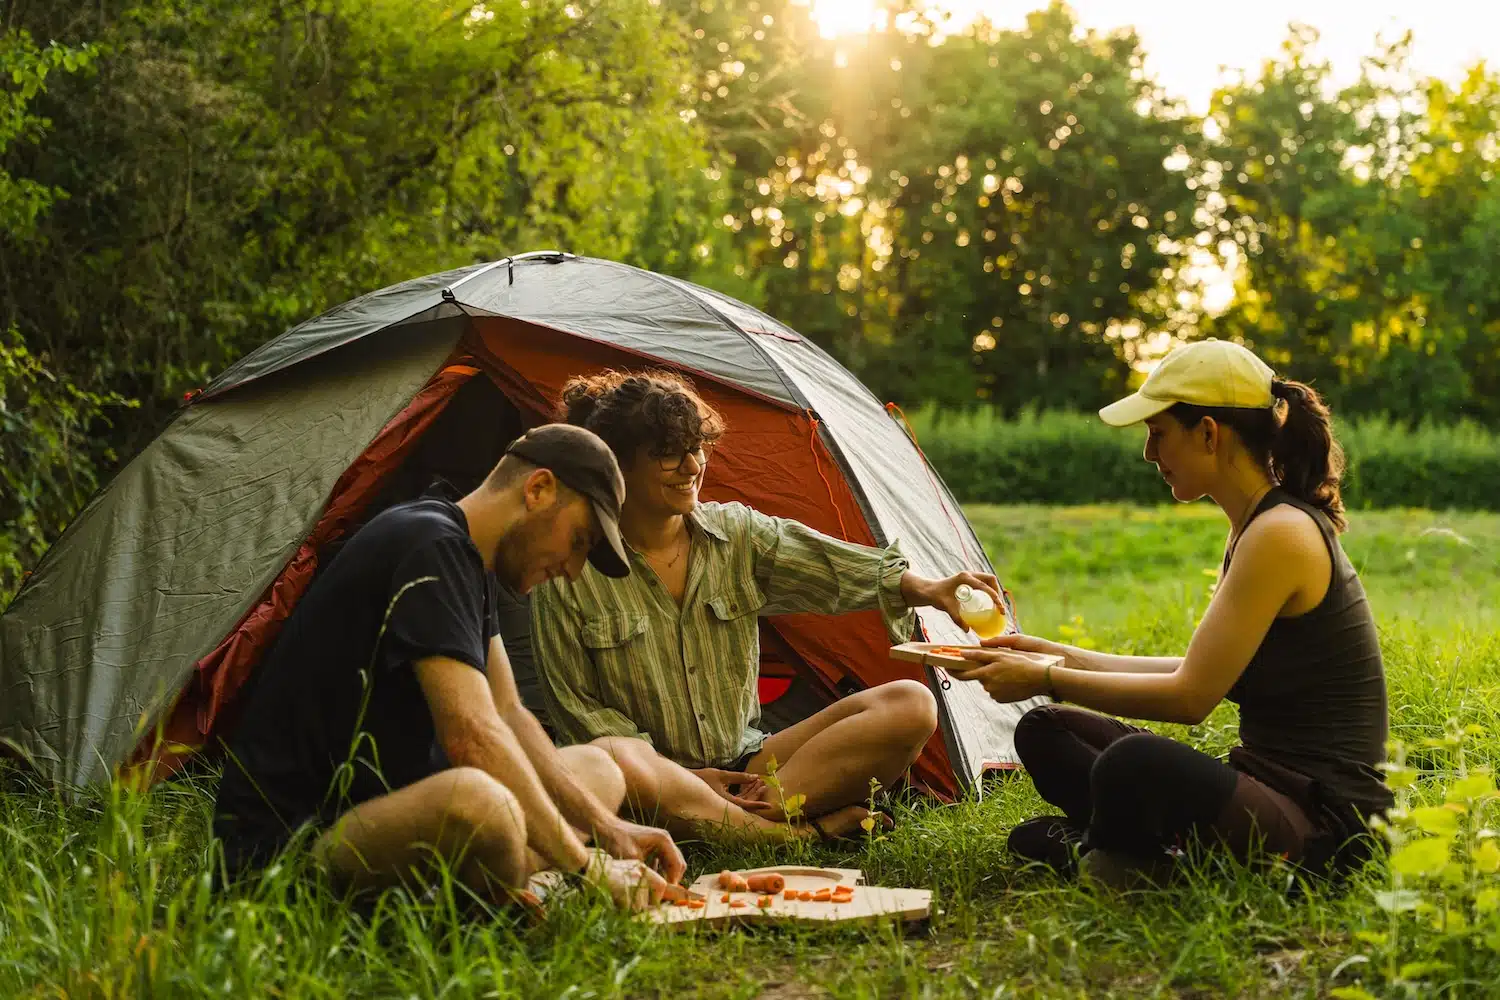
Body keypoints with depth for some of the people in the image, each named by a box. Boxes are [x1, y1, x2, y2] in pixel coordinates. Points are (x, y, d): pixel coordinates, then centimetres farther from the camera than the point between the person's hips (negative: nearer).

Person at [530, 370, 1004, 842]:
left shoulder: (738, 532, 3)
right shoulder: (571, 571, -8)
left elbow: (835, 567, -10)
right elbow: (575, 704, -6)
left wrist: (924, 589, -31)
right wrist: (689, 777, -13)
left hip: (747, 763, 4)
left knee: (911, 704, -13)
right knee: (611, 759, -42)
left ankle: (760, 809, -28)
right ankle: (799, 832, -31)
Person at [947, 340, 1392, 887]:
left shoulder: (1280, 534, -19)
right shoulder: (1258, 526, 12)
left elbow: (1191, 696, -20)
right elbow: (1203, 671, 17)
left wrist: (1048, 680, -10)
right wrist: (1064, 658, 15)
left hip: (1323, 821, -10)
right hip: (1269, 786, 10)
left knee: (1135, 763, -38)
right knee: (1045, 732, 11)